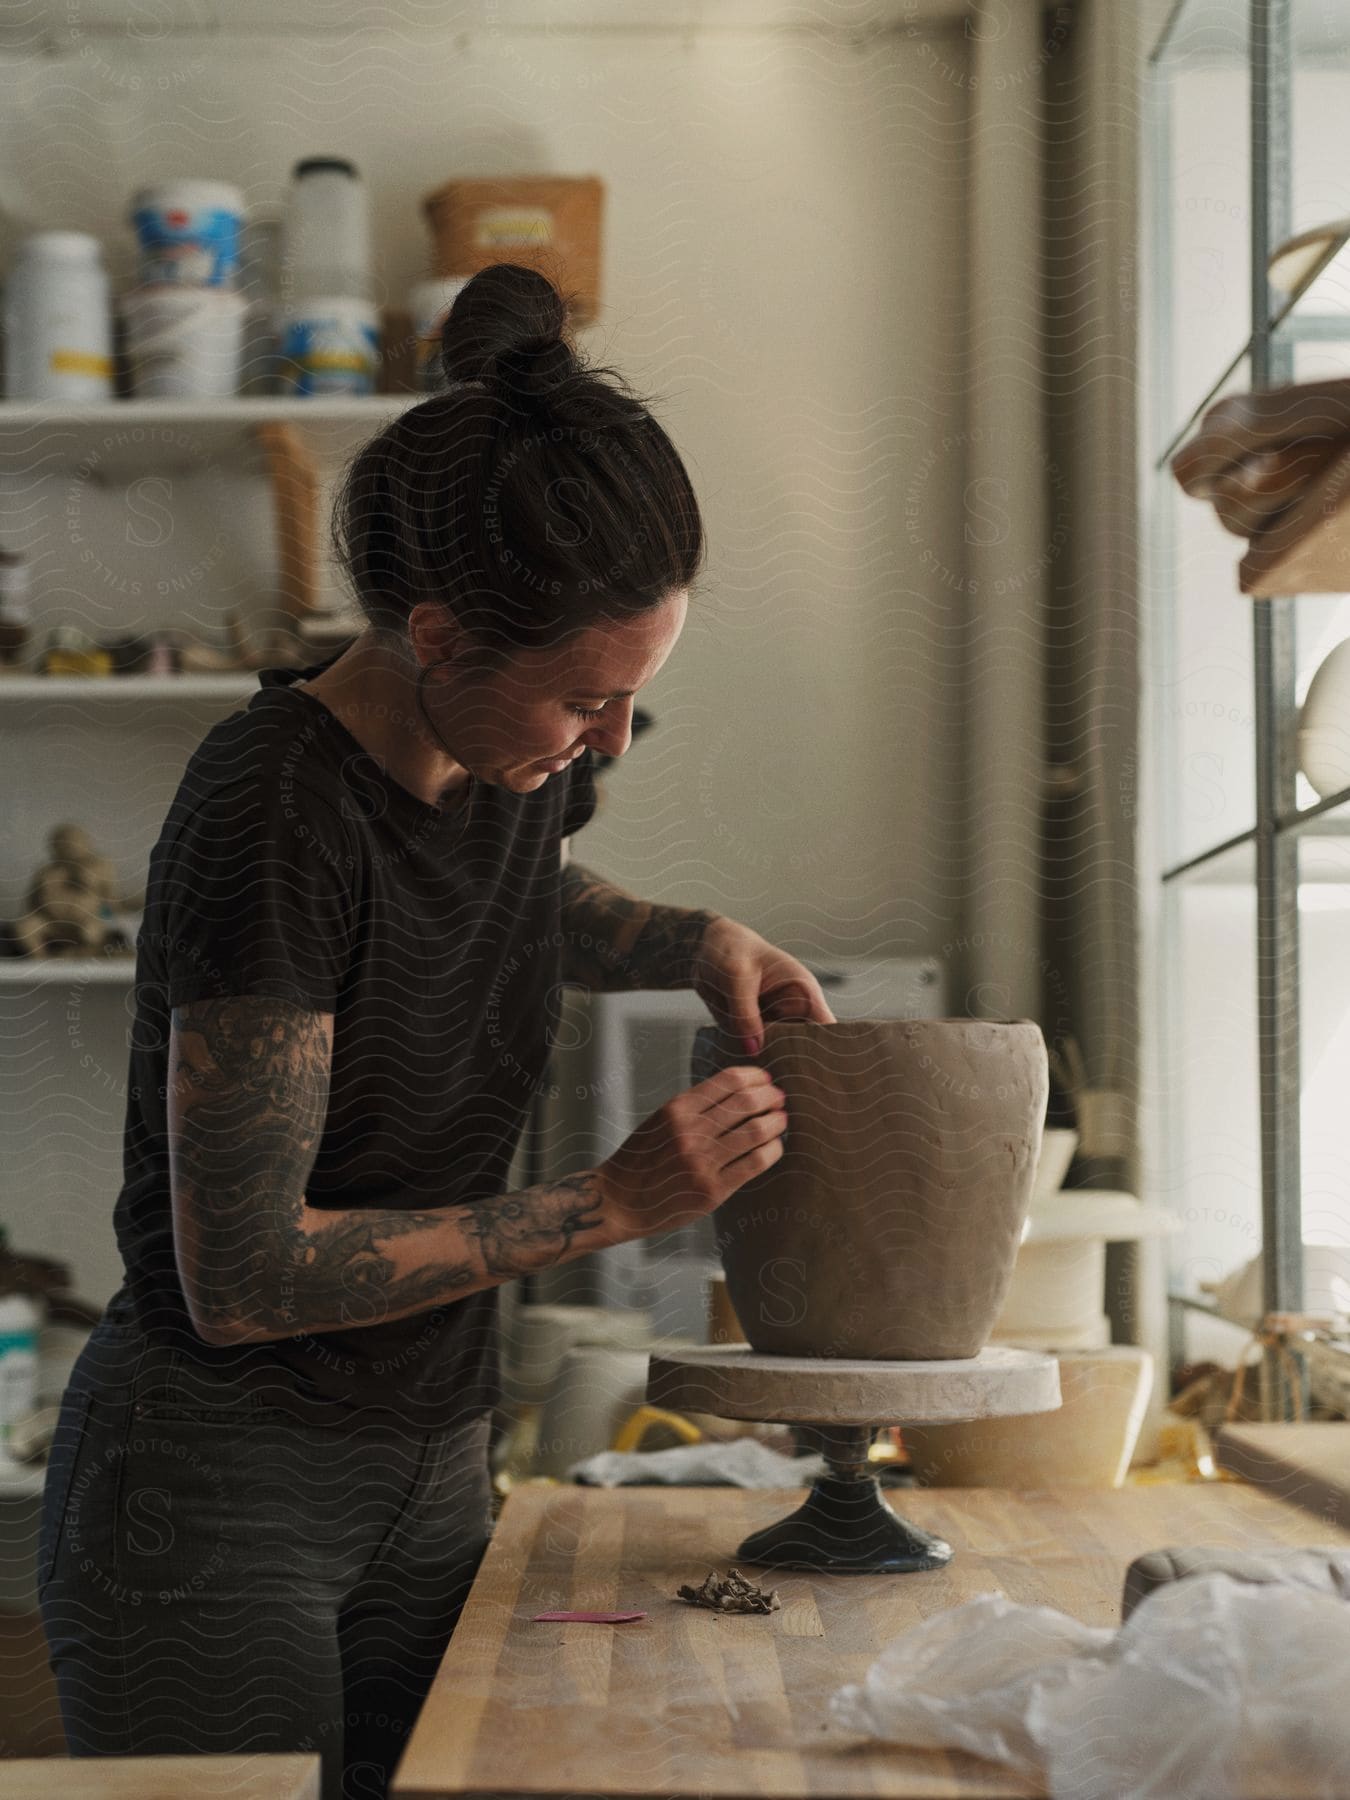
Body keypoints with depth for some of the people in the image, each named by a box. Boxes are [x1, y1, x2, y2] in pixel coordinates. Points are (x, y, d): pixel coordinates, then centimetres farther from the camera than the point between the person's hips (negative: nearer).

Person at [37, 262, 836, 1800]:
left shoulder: (521, 752, -2)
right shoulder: (276, 806, -24)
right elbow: (242, 1273, -25)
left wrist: (697, 945, 4)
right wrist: (614, 1202, -20)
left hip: (427, 1474, 7)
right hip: (214, 1491, -7)